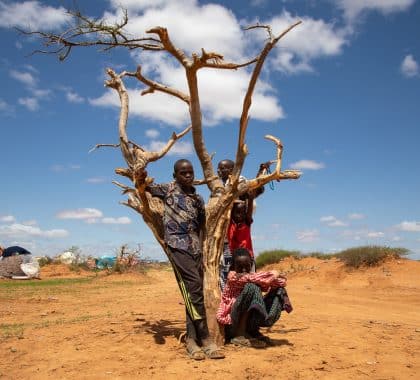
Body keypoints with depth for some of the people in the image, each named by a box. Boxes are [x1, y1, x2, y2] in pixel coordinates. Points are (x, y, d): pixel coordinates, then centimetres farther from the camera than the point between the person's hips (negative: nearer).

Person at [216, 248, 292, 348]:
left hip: (247, 322, 7)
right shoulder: (232, 276, -11)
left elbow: (281, 281, -1)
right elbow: (248, 278, -28)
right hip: (232, 323, -7)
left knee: (279, 290, 2)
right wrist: (272, 275, -15)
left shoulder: (253, 277, 6)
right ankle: (240, 335, -17)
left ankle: (252, 331, 3)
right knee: (251, 288, -29)